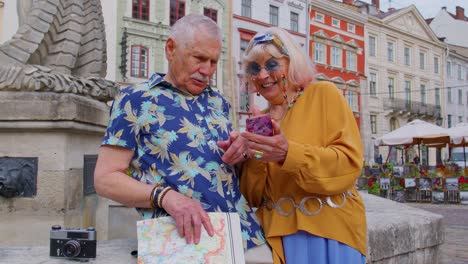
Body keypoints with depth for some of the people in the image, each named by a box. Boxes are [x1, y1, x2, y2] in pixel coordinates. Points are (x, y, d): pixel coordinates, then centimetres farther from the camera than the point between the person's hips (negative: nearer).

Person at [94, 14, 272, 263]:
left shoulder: (218, 102, 14)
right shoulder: (135, 100, -2)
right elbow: (106, 179, -6)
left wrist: (241, 150, 0)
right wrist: (165, 195, -22)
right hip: (181, 240, -5)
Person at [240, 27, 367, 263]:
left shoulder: (323, 94, -3)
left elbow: (349, 162, -13)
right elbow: (254, 197, 7)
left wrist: (289, 153, -25)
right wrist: (254, 158, -12)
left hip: (329, 228, -4)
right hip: (277, 233, 4)